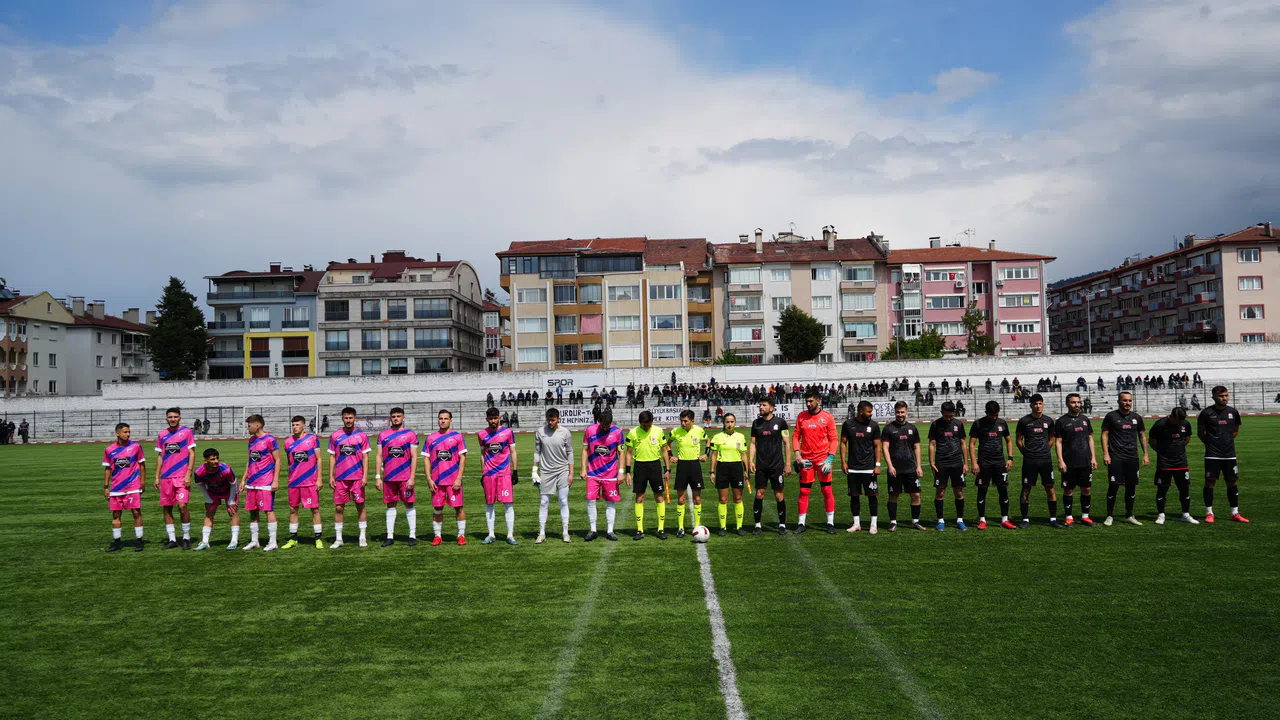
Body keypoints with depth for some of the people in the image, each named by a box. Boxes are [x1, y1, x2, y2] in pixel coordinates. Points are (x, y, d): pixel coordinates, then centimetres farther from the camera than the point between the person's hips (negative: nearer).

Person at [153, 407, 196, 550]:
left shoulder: (187, 432, -1)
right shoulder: (162, 435, 12)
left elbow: (192, 454, -4)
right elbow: (160, 457, 17)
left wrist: (188, 474, -11)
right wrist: (157, 477, 12)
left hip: (182, 477, -5)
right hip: (166, 478, 5)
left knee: (182, 505, -12)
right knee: (166, 508, 5)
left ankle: (186, 538, 1)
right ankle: (172, 540, 14)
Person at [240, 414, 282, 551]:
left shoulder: (269, 439, -9)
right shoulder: (251, 440, 14)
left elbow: (277, 460, -10)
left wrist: (275, 480, -15)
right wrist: (244, 479, 19)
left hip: (266, 483, -8)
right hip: (252, 483, 8)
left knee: (269, 510, -4)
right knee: (252, 511, 10)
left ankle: (272, 542, 2)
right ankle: (254, 541, 20)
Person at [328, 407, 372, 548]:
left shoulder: (362, 435, 2)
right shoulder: (335, 436, 6)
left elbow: (365, 457, 2)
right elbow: (332, 457, 9)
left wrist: (365, 476, -6)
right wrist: (331, 476, 2)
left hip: (357, 477, -1)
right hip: (340, 478, 1)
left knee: (360, 506, 2)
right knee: (338, 507, 2)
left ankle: (363, 537, 10)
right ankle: (338, 539, 11)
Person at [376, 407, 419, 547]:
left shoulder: (410, 435, 0)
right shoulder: (383, 435, 8)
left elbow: (414, 458, -3)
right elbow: (379, 456, 8)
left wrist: (412, 478, -10)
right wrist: (377, 477, 1)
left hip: (406, 477, -3)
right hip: (388, 477, 3)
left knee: (409, 504, 1)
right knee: (390, 505, 7)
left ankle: (412, 535, 6)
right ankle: (390, 536, 12)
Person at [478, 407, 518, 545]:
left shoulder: (507, 432, 1)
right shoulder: (482, 434, 7)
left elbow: (513, 452, 5)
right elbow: (482, 454, 14)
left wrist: (515, 471, 0)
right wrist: (482, 474, 11)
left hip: (505, 472, -2)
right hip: (489, 474, 2)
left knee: (508, 503, -4)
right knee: (489, 504, 6)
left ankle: (510, 535, 1)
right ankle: (491, 535, 14)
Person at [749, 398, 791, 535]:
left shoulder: (780, 422, -2)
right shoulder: (756, 423, 7)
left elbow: (787, 443, -1)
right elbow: (753, 443, 11)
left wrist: (788, 464, -5)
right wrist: (750, 461, 0)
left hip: (777, 465, -3)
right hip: (760, 466, 3)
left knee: (779, 495, 1)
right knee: (759, 494, 2)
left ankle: (782, 524, 13)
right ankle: (757, 525, 12)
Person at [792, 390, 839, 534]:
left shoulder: (827, 417, -2)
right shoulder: (801, 416, 6)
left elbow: (834, 439, -1)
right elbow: (796, 436, 9)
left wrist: (830, 459, -10)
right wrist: (797, 454, -4)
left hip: (823, 459, -2)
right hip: (806, 459, 2)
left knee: (827, 490, -1)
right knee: (804, 491, 3)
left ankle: (830, 523, 8)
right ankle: (801, 523, 11)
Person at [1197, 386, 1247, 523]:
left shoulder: (1233, 412, 7)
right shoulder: (1206, 413, -4)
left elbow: (1236, 430, 20)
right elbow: (1200, 432, 4)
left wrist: (1226, 441, 12)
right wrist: (1211, 443, 6)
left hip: (1229, 454, 4)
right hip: (1212, 455, -4)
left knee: (1232, 482, 6)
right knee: (1210, 482, -2)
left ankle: (1235, 513, 15)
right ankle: (1209, 513, 6)